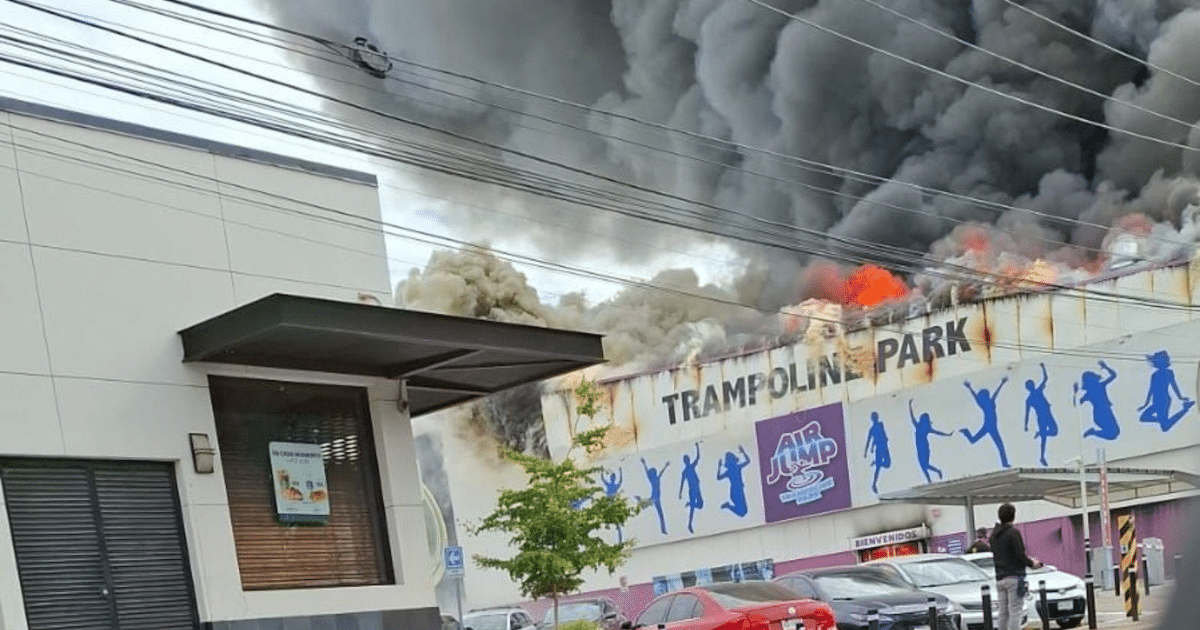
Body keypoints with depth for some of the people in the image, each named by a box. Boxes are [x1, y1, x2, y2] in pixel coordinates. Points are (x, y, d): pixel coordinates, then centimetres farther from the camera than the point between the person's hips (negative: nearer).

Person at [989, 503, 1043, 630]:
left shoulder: (994, 534, 12)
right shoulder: (1013, 532, -10)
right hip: (1014, 577, -7)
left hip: (999, 579, 7)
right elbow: (1020, 554, -15)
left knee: (1003, 612, 9)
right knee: (1015, 611, -5)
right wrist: (1032, 563, 4)